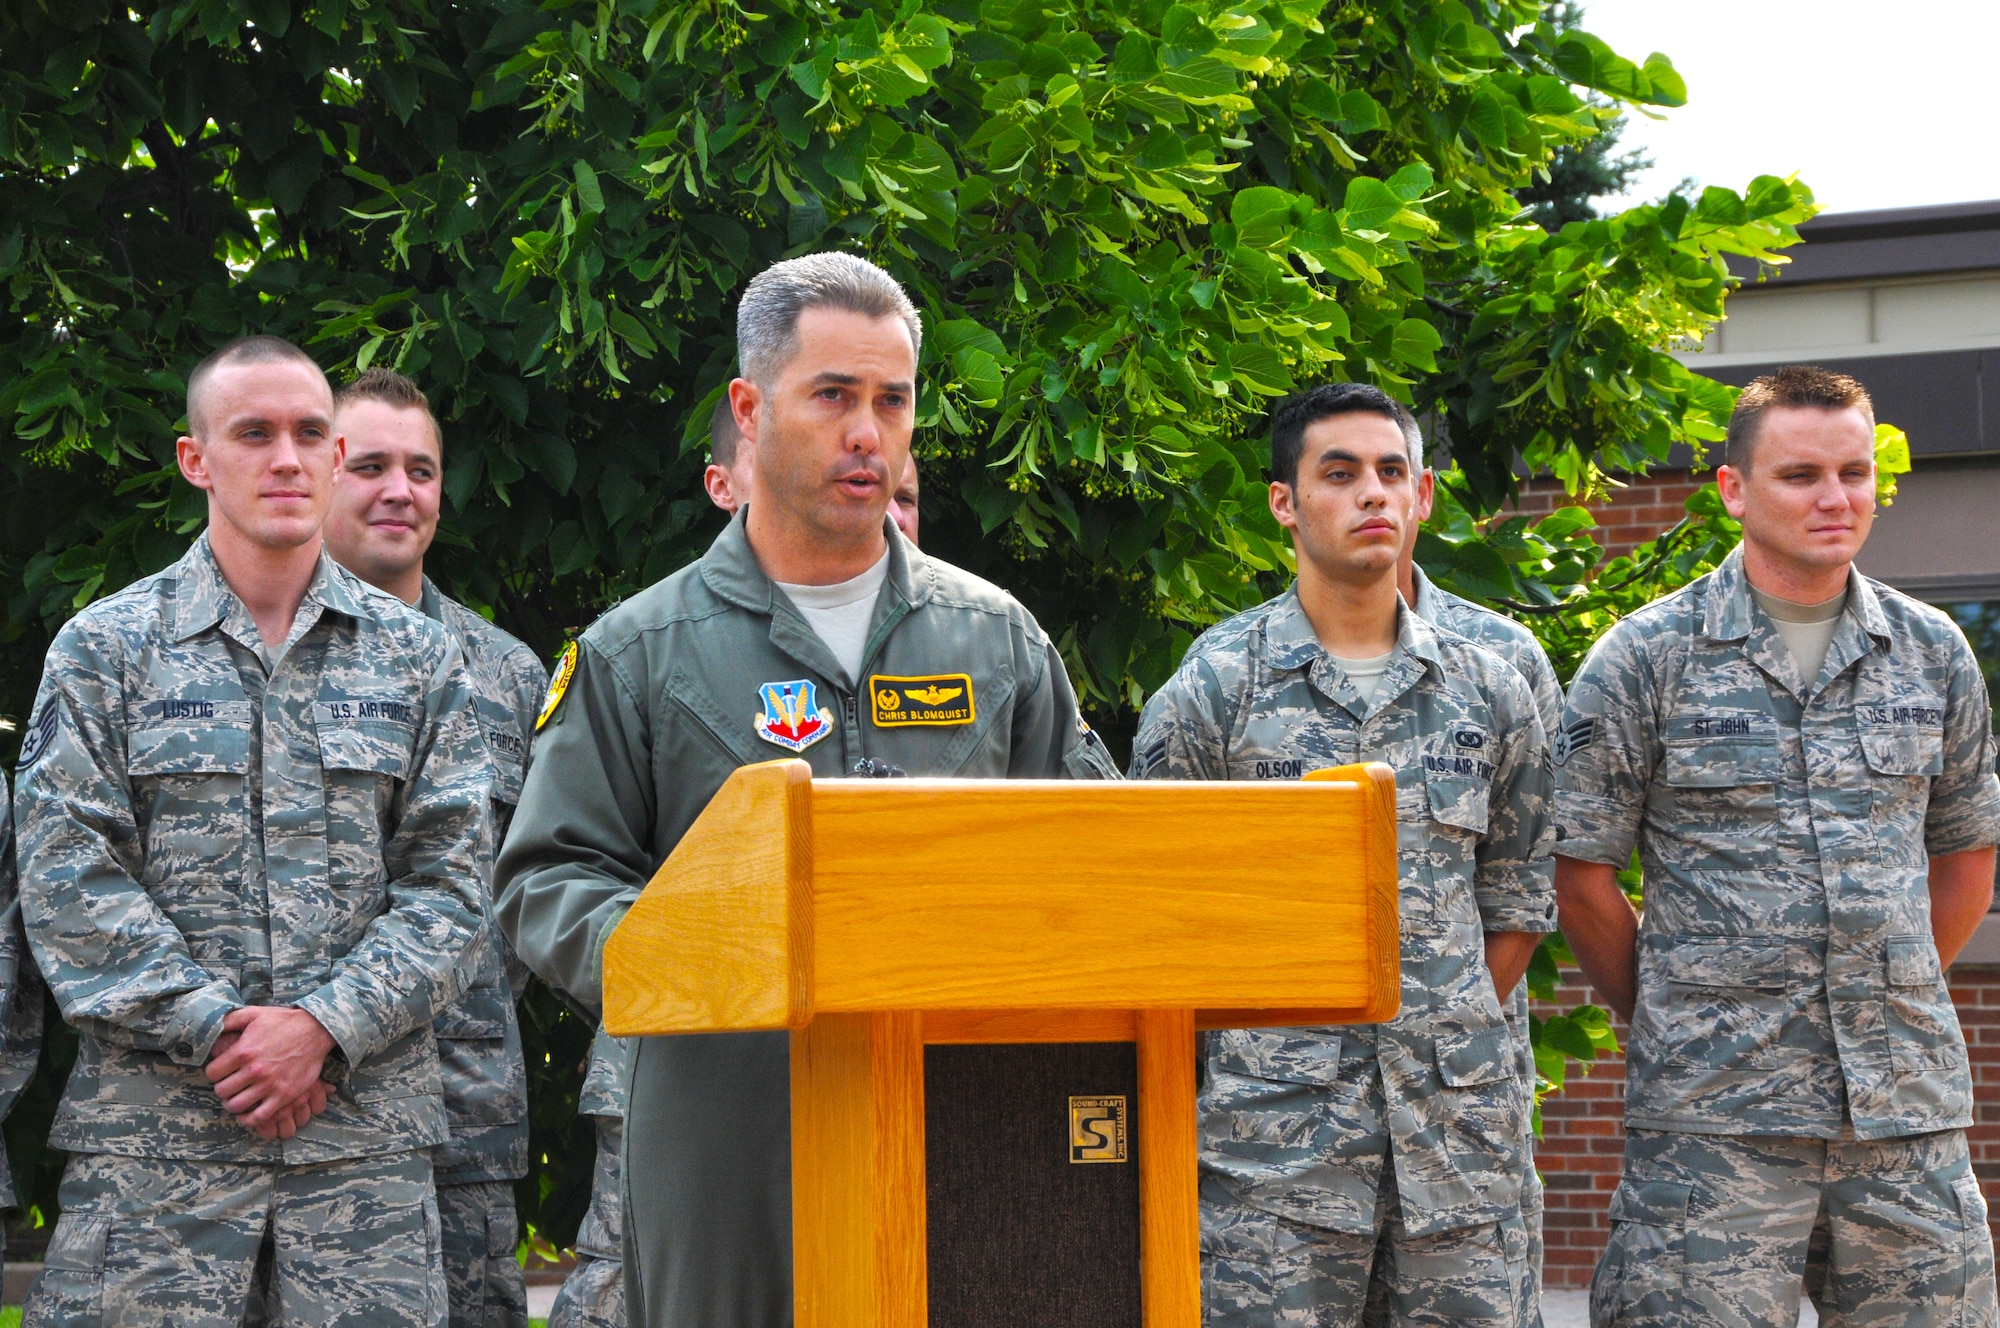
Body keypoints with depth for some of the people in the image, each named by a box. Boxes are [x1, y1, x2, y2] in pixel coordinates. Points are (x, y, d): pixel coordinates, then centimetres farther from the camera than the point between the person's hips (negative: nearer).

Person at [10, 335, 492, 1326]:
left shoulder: (415, 657, 12)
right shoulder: (106, 648, 7)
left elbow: (445, 881, 6)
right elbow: (69, 880, -1)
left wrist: (324, 1026, -9)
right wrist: (215, 1031, -10)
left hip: (367, 1128, 2)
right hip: (151, 1124, -1)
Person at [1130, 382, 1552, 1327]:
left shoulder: (1488, 691, 10)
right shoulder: (1213, 689, 0)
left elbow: (1519, 898, 17)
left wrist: (1451, 1034, 10)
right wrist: (1261, 1040, 3)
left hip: (1461, 1124, 3)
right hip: (1276, 1131, -3)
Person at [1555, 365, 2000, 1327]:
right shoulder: (1644, 659, -2)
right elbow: (1581, 874, 1)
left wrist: (1889, 999, 14)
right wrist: (1667, 1017, 6)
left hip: (1909, 1104, 3)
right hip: (1714, 1114, -3)